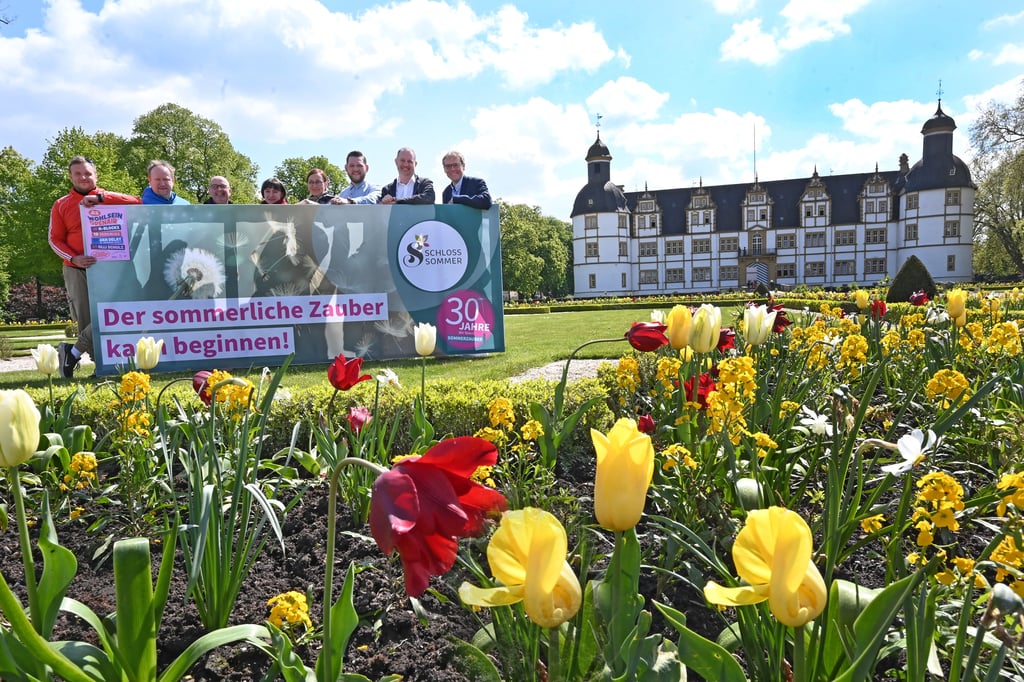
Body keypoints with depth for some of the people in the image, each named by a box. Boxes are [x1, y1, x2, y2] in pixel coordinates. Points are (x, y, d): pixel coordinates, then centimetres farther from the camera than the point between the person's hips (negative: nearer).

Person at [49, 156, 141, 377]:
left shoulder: (107, 199, 7)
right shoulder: (61, 205, 8)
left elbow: (136, 202, -9)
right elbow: (54, 238, 6)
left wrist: (100, 198, -17)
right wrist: (74, 258, -13)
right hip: (76, 270, 1)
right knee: (85, 321, -1)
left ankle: (73, 353, 2)